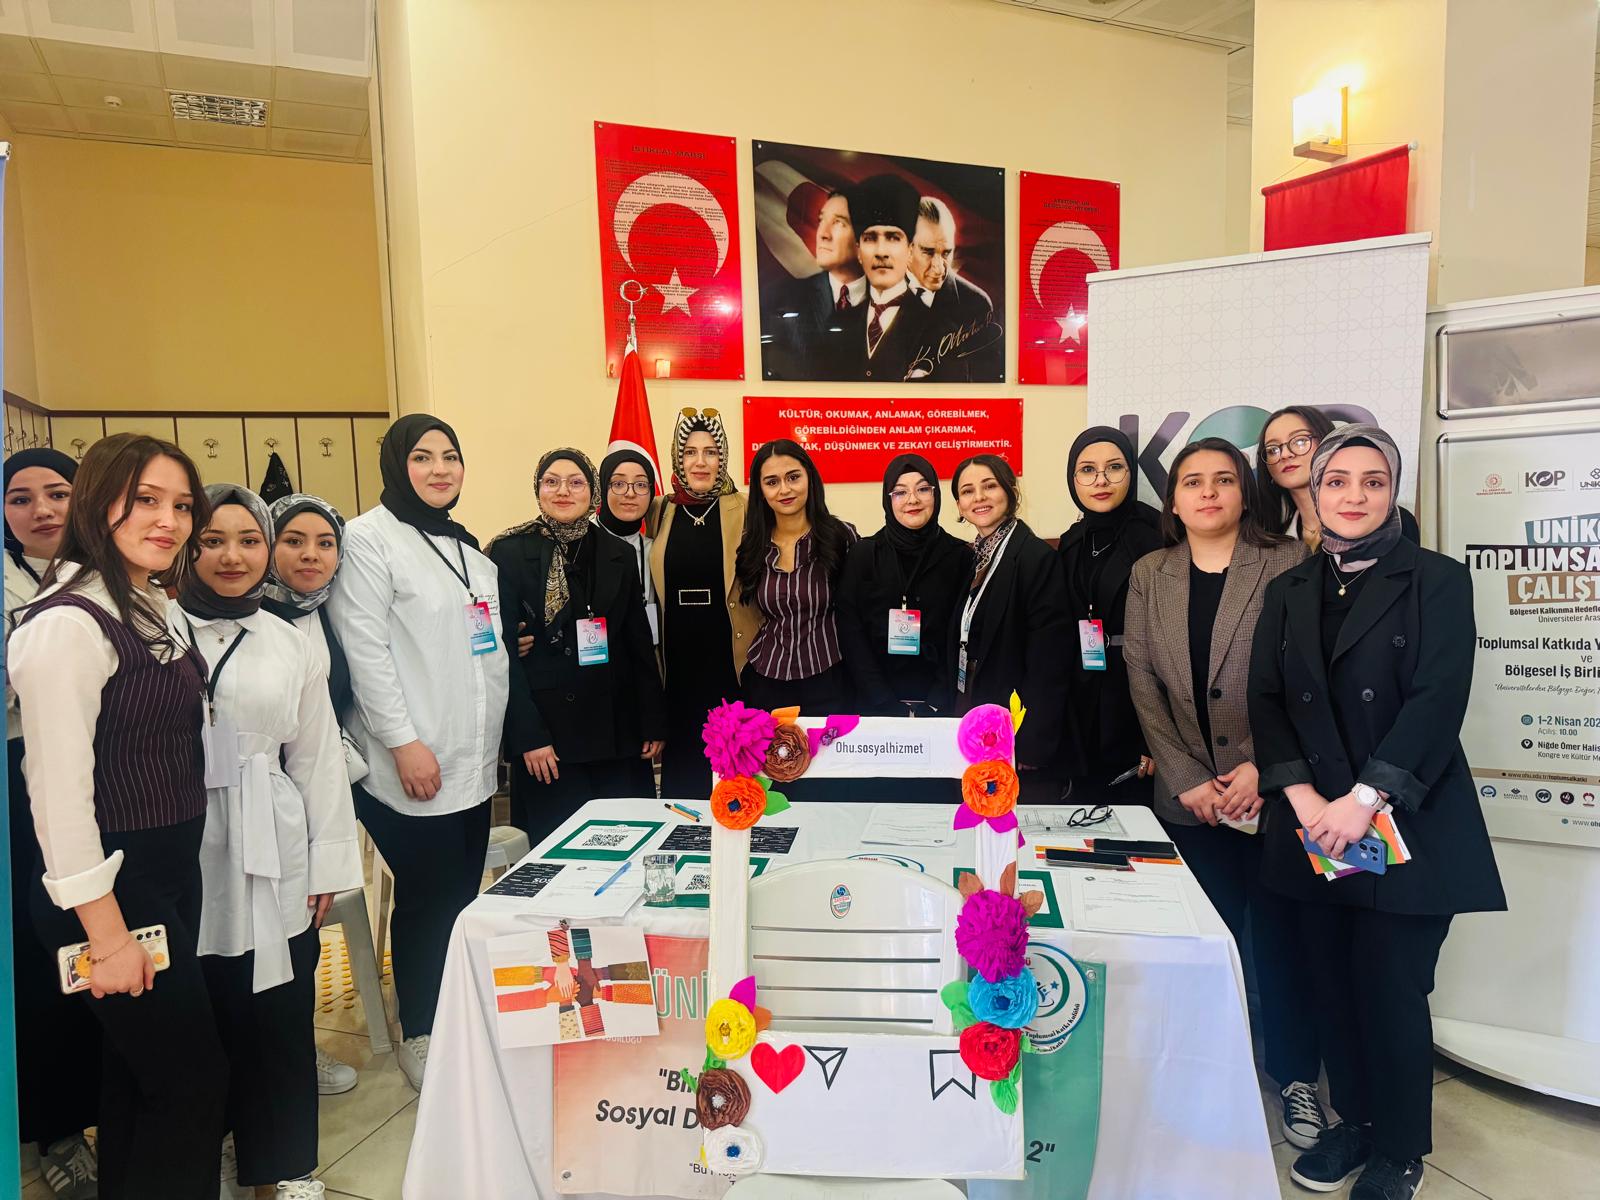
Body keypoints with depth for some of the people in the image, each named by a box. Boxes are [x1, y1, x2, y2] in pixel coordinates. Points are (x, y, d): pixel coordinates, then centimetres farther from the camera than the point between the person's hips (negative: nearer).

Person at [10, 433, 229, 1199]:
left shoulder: (151, 610, 7)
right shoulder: (70, 621, -20)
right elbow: (59, 790, -22)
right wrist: (106, 935, -19)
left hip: (169, 875, 8)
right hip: (115, 890, -8)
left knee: (139, 1072, 22)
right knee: (192, 1081, 3)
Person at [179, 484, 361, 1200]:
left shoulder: (289, 645, 9)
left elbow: (319, 760, 10)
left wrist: (328, 864, 7)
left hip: (273, 863, 2)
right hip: (185, 862, -2)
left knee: (281, 1019, 8)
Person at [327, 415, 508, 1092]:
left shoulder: (468, 548, 16)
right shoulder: (368, 540, -8)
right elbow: (365, 650, -15)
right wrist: (404, 742, -18)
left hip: (473, 764, 7)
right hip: (410, 768, -7)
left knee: (463, 898, 13)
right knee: (425, 901, 3)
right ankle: (418, 1037, 22)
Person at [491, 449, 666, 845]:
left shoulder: (618, 553, 9)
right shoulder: (510, 552, -2)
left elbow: (640, 644, 10)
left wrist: (653, 723, 5)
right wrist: (528, 735, -12)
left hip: (616, 729, 3)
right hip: (547, 731, -3)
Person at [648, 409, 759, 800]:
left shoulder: (746, 512, -1)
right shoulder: (660, 513, 7)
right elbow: (648, 592, 14)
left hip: (733, 664, -2)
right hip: (677, 668, 2)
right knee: (680, 775, 9)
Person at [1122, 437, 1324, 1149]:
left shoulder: (1287, 564, -3)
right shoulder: (1148, 577, 7)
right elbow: (1143, 685, 3)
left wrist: (1264, 769, -13)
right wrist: (1188, 779, -5)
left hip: (1271, 791, -2)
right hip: (1188, 794, 2)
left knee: (1279, 935, 5)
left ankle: (1296, 1076, 25)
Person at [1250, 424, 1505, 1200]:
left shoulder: (1436, 581, -1)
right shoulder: (1289, 592, 11)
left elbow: (1438, 702, -11)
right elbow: (1266, 701, 5)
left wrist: (1364, 800, -17)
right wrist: (1301, 795, -9)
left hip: (1407, 825, -3)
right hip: (1314, 827, 4)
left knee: (1391, 990, 1)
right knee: (1331, 983, 8)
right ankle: (1354, 1119, 31)